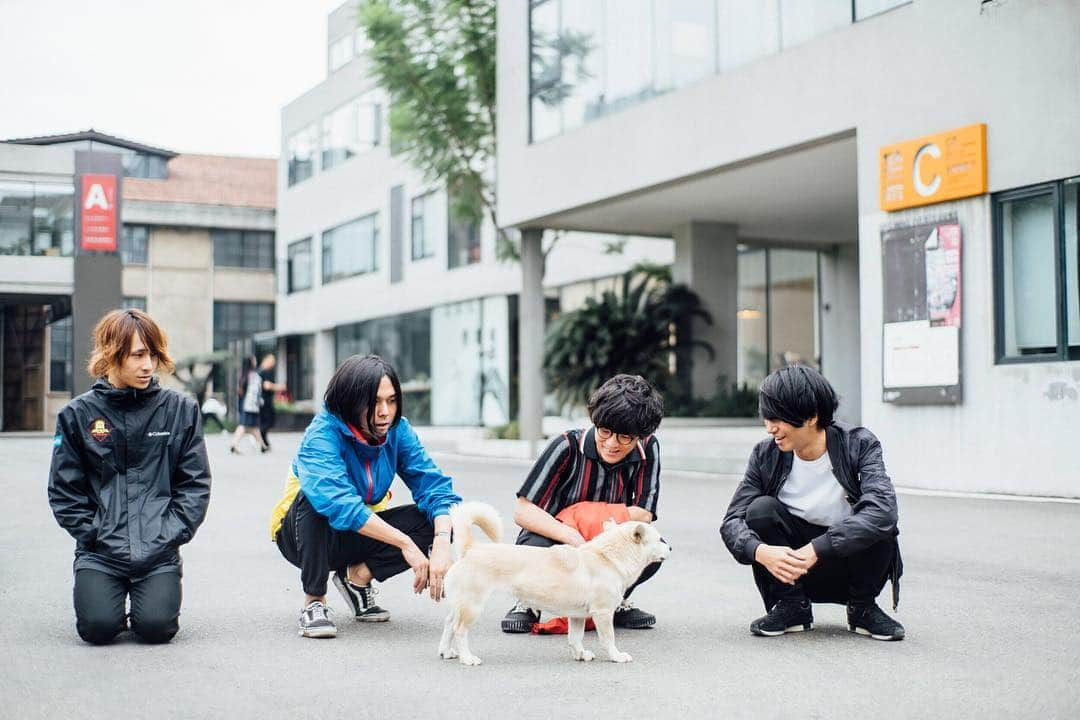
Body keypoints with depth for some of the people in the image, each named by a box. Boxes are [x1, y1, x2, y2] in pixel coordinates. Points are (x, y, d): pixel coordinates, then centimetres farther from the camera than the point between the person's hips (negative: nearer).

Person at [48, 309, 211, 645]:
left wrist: (169, 535, -5)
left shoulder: (181, 409, 3)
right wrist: (94, 534, -4)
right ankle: (100, 594, 18)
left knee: (156, 626, -18)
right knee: (98, 626, -18)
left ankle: (154, 597, 17)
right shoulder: (78, 414, 4)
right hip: (100, 551, 0)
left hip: (160, 552, 0)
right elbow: (64, 491, 6)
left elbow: (195, 486, 4)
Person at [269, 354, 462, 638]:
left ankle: (358, 575, -3)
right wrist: (405, 543, -45)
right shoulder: (322, 435, -28)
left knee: (436, 522, -18)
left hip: (361, 534, 4)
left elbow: (434, 486, -18)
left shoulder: (397, 430, -12)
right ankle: (314, 602, -21)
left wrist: (442, 545, -37)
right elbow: (338, 503, -43)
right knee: (315, 498, -37)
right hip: (302, 536, -4)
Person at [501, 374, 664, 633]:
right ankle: (529, 603, 0)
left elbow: (643, 515, -12)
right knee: (535, 548, -37)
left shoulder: (648, 449, -11)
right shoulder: (568, 446, -22)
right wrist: (574, 537, -41)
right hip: (554, 537, -3)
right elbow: (523, 512, -25)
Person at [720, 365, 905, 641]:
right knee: (761, 509, -23)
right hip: (792, 573, 2)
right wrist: (761, 551, -36)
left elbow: (883, 508, -33)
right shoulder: (766, 455, -9)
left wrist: (816, 550, -41)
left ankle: (862, 608, -4)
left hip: (850, 564, -1)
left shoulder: (859, 444, -16)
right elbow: (732, 520, -12)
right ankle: (792, 608, -8)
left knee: (880, 524, -31)